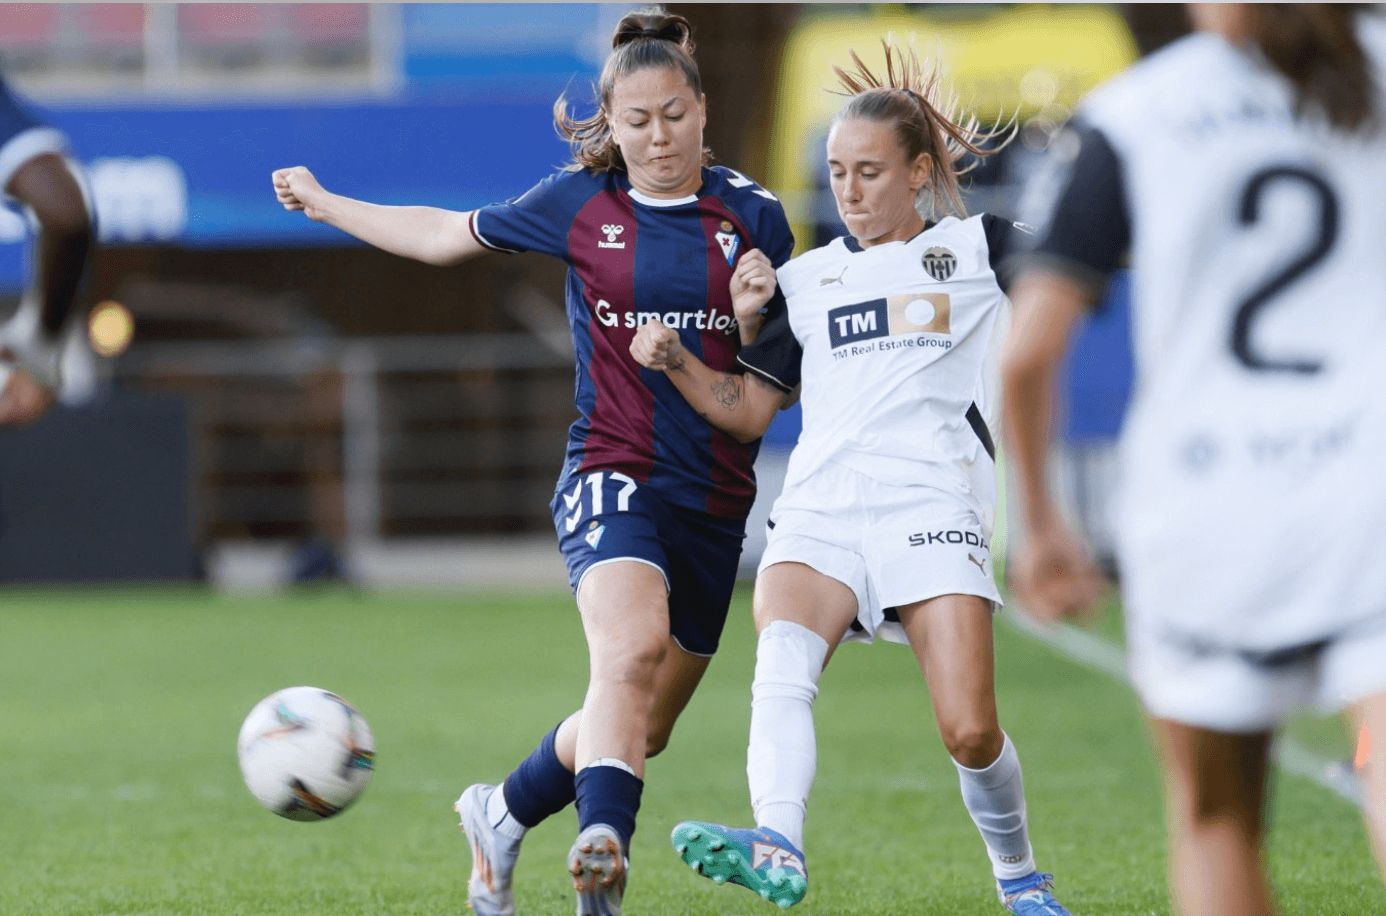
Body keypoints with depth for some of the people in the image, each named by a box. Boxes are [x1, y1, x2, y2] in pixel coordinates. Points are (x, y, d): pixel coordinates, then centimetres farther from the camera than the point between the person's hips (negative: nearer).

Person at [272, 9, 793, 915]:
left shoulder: (751, 214, 4)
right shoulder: (579, 204, 3)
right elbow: (450, 235, 18)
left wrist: (758, 314, -13)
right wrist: (326, 204, 24)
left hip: (715, 498, 3)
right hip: (613, 474, -3)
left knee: (643, 725, 10)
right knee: (632, 647, -33)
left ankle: (501, 815, 35)